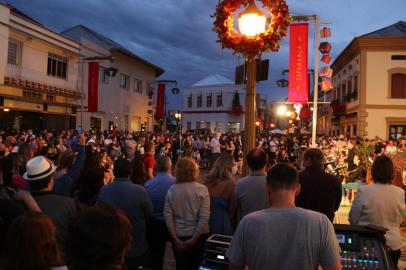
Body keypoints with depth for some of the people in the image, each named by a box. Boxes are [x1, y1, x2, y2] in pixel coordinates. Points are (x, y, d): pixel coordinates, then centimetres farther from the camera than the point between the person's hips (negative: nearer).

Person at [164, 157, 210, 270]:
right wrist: (194, 239, -10)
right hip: (198, 236, -1)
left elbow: (168, 216, -9)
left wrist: (176, 239, -3)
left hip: (179, 236, 1)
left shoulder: (172, 190, -8)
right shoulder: (202, 189, -13)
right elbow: (204, 217, -17)